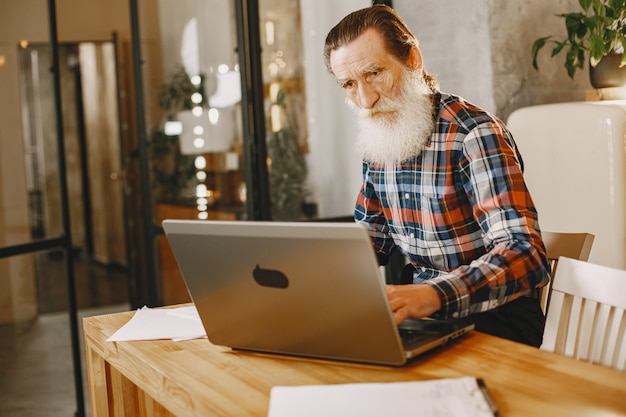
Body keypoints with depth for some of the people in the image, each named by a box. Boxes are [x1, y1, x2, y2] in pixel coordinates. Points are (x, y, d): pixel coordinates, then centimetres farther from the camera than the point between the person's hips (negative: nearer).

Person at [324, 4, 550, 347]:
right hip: (418, 310, 7)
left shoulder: (476, 135, -18)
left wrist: (433, 295, -46)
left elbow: (525, 255, -29)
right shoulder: (376, 142, 5)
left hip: (491, 319, -7)